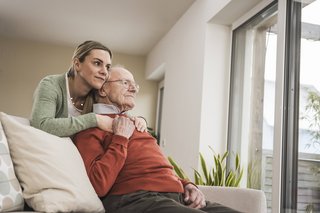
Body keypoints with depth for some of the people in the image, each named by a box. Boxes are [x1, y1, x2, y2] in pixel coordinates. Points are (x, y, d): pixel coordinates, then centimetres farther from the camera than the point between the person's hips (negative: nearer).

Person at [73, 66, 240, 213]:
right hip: (135, 199, -8)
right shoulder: (90, 128, 3)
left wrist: (185, 184, 11)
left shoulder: (133, 124, 28)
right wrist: (120, 138, -7)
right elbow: (98, 186, -12)